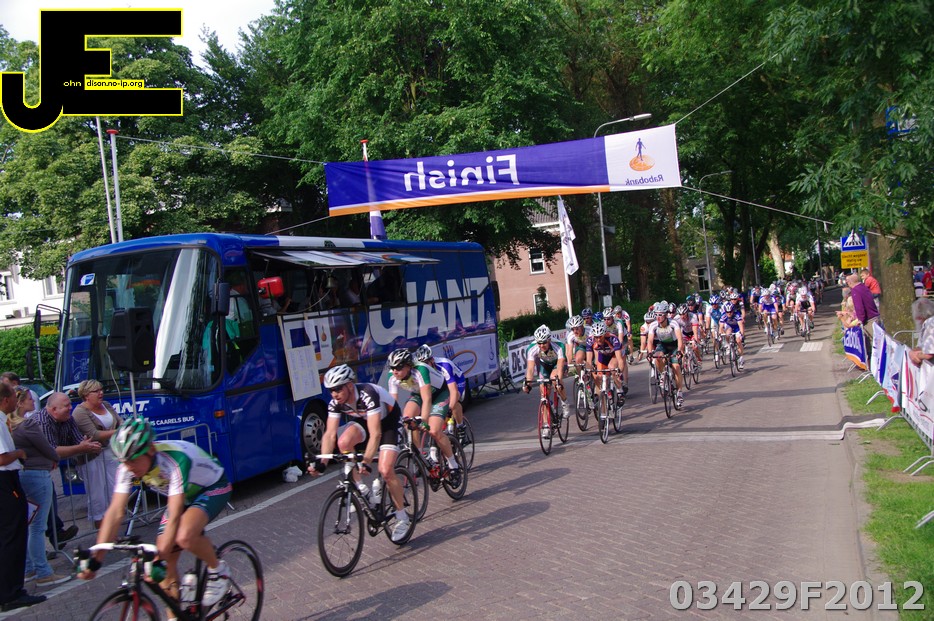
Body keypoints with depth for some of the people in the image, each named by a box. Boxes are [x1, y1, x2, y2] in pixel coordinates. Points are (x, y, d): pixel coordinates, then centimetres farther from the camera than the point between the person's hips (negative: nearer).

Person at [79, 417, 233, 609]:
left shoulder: (175, 460, -38)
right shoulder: (128, 467, -19)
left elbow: (174, 517, -39)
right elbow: (115, 512, -20)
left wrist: (160, 557, -43)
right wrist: (95, 560, -25)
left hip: (213, 488, -7)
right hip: (185, 495, 7)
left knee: (184, 536, -34)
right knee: (167, 560, -4)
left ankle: (218, 570, -6)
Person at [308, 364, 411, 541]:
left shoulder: (368, 395, -37)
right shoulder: (335, 402, -19)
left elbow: (375, 434, -42)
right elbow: (330, 434, -21)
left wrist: (366, 462, -51)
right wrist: (321, 463, -33)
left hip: (389, 421, -5)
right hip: (363, 420, 6)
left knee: (385, 470, -19)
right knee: (344, 442, -27)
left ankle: (402, 518, 0)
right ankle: (360, 489, -10)